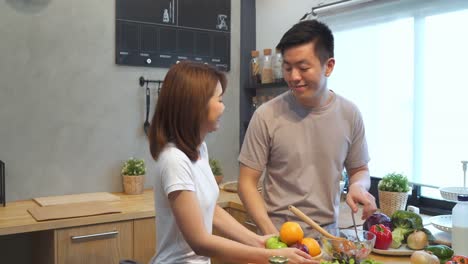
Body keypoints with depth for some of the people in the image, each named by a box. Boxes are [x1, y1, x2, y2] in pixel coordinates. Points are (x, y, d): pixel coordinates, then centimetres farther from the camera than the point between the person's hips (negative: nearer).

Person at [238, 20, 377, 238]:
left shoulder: (349, 114, -3)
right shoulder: (267, 115, -12)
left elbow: (359, 170, 11)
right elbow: (247, 183, -8)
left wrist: (358, 186, -12)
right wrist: (271, 234, -18)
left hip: (327, 233, 2)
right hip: (278, 233, -1)